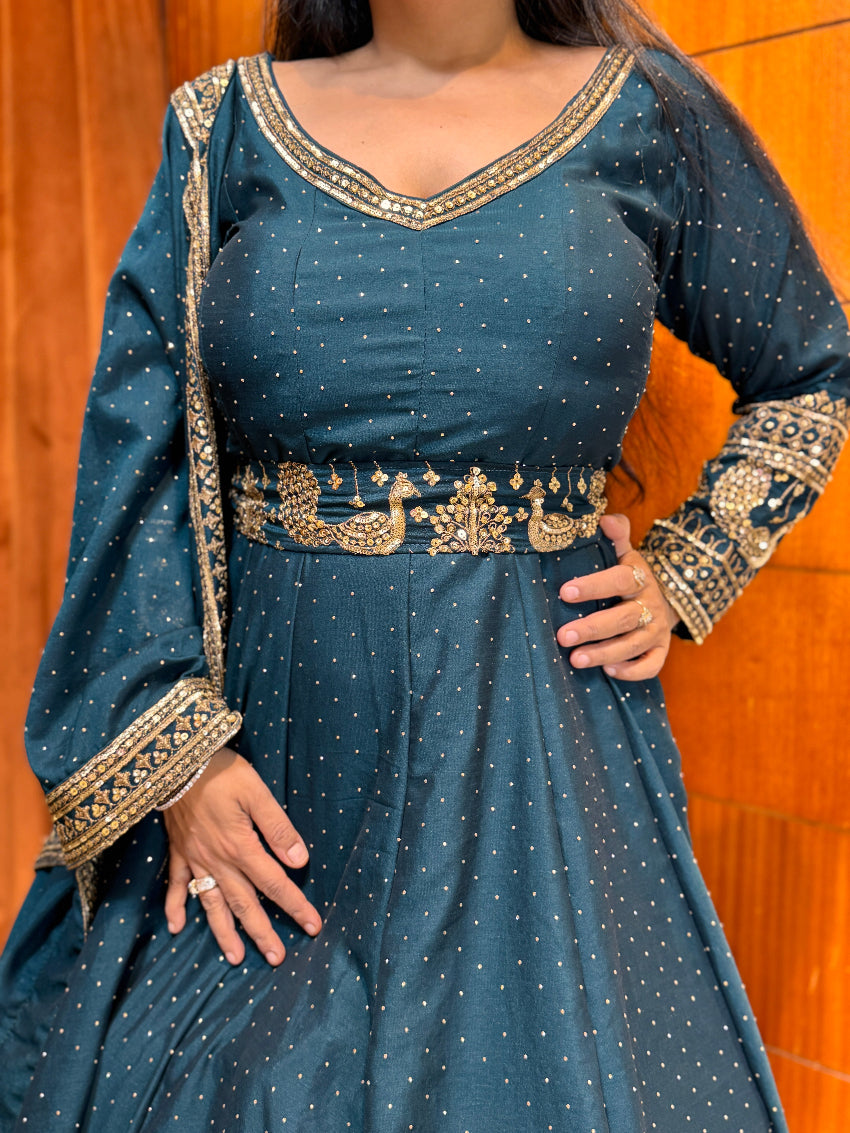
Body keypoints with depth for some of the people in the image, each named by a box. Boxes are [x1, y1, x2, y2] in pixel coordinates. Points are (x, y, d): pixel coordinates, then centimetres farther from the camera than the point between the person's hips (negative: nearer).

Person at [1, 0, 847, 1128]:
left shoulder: (644, 114, 5)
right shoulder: (228, 125, 6)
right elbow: (136, 453, -1)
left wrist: (684, 580, 3)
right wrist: (174, 753, -9)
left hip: (535, 743, 0)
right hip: (253, 729, 2)